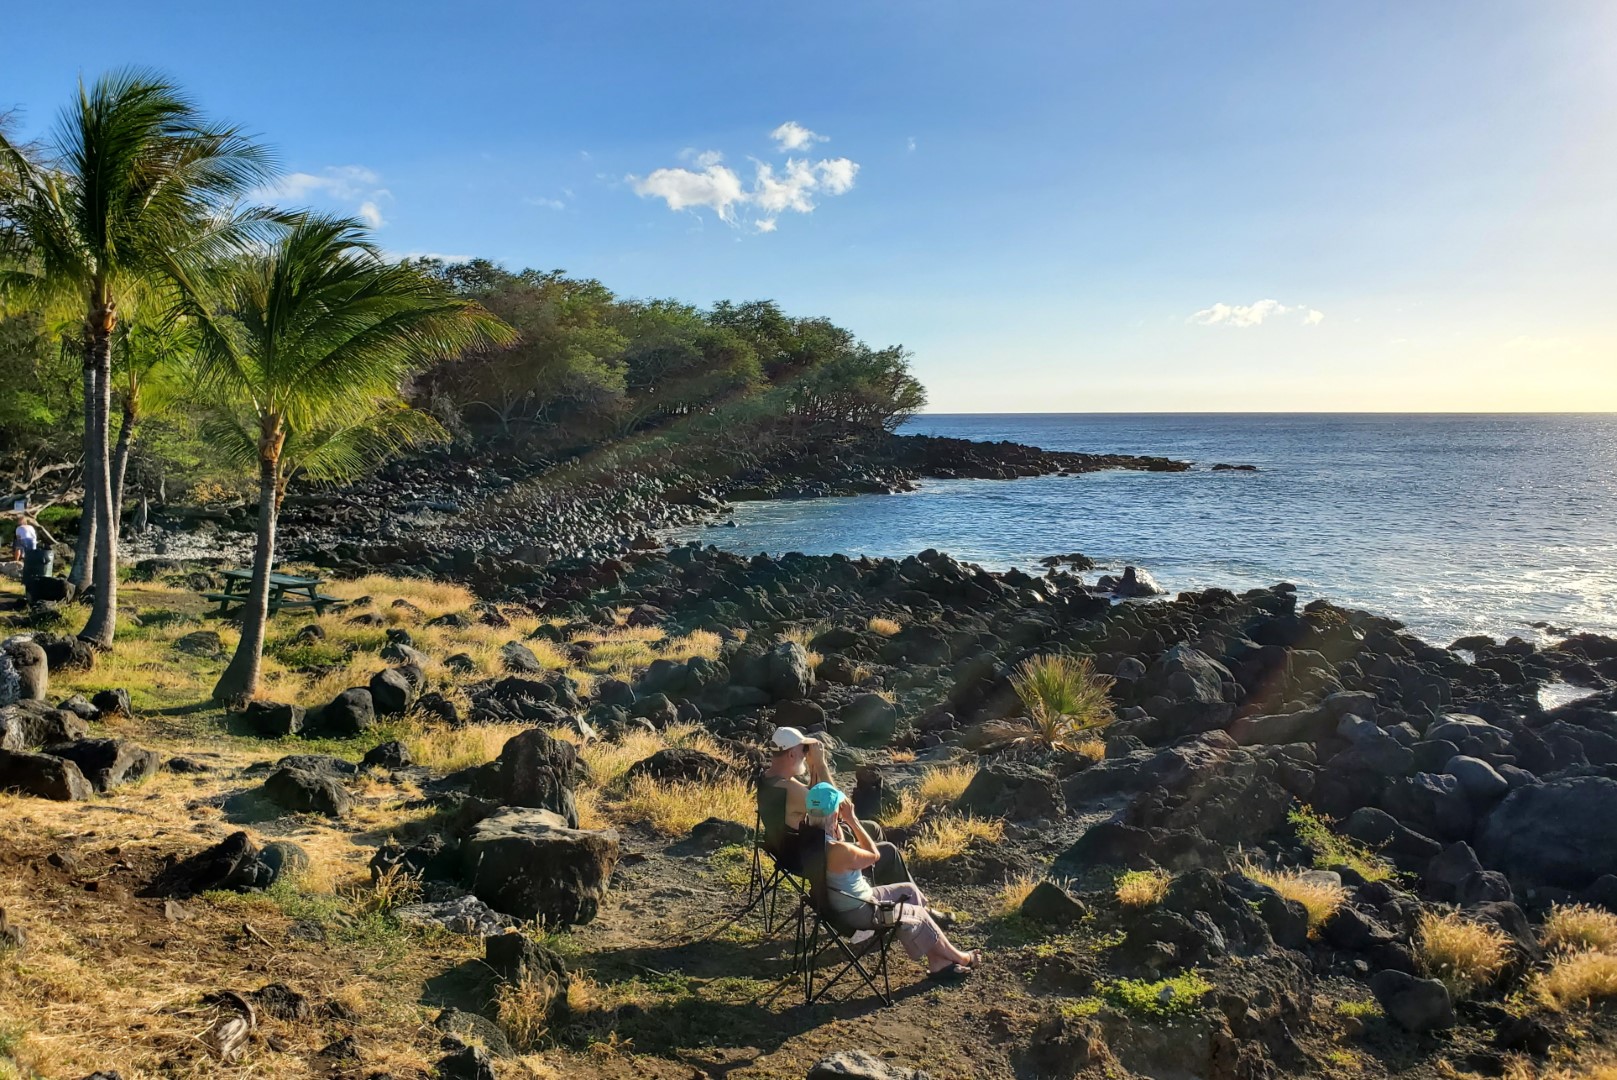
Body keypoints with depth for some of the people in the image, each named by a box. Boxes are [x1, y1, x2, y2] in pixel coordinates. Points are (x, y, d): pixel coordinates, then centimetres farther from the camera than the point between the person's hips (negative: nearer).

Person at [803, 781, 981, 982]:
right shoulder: (839, 851, -36)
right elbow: (874, 855, -17)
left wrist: (846, 822, -10)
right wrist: (852, 820, -18)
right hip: (857, 912, -9)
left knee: (909, 890, 18)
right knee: (919, 915, 10)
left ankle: (937, 959, 24)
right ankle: (958, 958, 33)